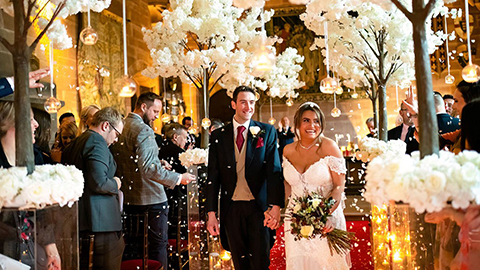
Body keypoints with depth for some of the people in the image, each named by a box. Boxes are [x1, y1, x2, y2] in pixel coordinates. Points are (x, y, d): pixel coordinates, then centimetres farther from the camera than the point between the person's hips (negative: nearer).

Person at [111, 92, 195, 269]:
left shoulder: (120, 127, 9)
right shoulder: (143, 130, -17)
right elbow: (149, 168, -26)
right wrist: (178, 178, -22)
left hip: (128, 199, 9)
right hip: (150, 199, -8)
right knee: (158, 243, 1)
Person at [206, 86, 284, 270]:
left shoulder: (267, 132, 1)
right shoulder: (218, 136, 5)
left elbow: (274, 171, -7)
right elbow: (213, 177, 5)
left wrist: (275, 206, -19)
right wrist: (211, 213, 0)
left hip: (258, 207, -2)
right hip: (231, 208, 2)